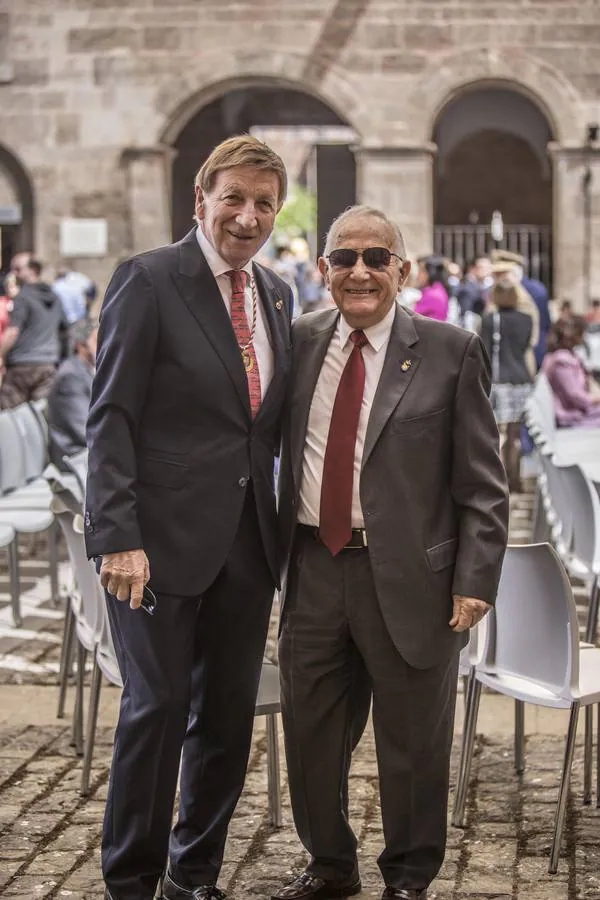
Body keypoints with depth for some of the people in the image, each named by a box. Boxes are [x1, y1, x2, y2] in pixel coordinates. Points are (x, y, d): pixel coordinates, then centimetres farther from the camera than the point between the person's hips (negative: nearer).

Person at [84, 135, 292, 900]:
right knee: (157, 706, 0)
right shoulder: (148, 280, -8)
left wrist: (284, 528, 10)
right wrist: (117, 537, -18)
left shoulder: (276, 294, 12)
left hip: (248, 543, 6)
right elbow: (110, 419, -11)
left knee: (228, 714, 11)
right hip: (164, 538, -6)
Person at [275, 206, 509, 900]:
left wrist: (474, 580, -10)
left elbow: (482, 483, -4)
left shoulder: (449, 352, -4)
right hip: (314, 570, 4)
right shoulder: (300, 341, 7)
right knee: (310, 732, 13)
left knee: (412, 743, 8)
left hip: (408, 577, -4)